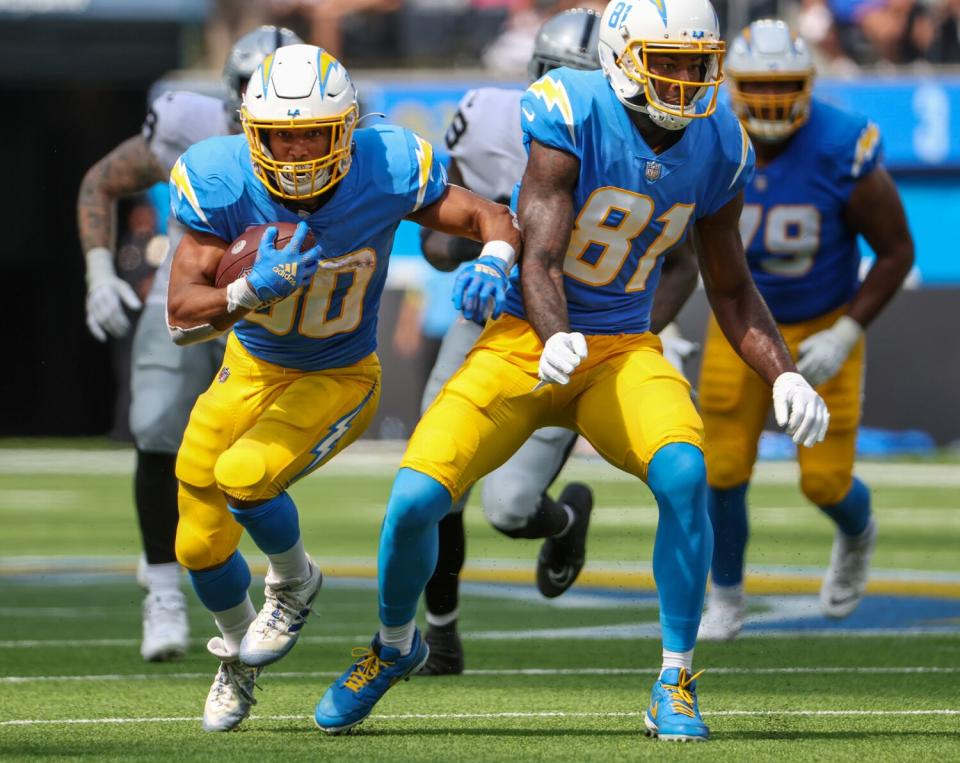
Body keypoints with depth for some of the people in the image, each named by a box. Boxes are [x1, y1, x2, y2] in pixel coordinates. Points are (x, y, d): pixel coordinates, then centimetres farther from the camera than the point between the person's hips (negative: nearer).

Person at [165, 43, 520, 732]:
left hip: (339, 382, -3)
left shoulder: (386, 174, -25)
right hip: (252, 369, 3)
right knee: (200, 544, 8)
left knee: (244, 476, -28)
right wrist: (253, 291, -46)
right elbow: (182, 315, -26)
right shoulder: (222, 185, -25)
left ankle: (294, 579, 6)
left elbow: (495, 221, -12)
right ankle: (239, 651, 41)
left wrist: (493, 263, -36)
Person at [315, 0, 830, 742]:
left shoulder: (716, 146, -2)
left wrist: (786, 377, -4)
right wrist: (556, 339, -43)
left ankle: (676, 683, -12)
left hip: (623, 348, 2)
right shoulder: (569, 116, -18)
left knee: (684, 474, -27)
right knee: (416, 500, -14)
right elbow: (540, 258, -23)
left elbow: (730, 289, 9)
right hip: (526, 339, -2)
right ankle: (395, 645, 20)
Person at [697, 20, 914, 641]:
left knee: (825, 483, 1)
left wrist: (844, 337, -22)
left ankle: (857, 535, 39)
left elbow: (898, 251, -17)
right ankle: (726, 598, 25)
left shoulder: (844, 157, -28)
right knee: (724, 471, -1)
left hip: (824, 328, -2)